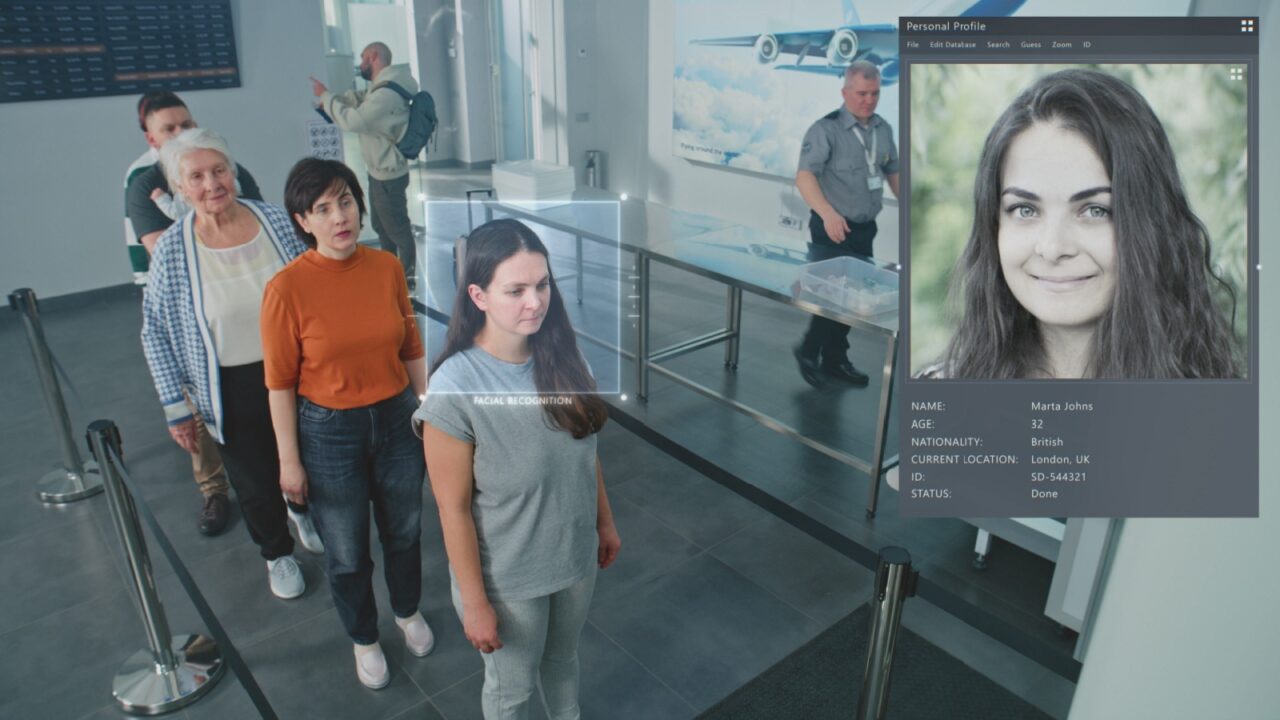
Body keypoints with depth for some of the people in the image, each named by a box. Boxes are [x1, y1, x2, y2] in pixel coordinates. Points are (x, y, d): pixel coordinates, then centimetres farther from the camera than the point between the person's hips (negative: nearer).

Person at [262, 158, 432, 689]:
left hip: (397, 420, 3)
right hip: (329, 432, -3)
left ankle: (409, 614, 52)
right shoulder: (287, 288, -18)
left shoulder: (387, 267, -8)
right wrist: (289, 460, -7)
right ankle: (364, 640, 44)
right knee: (347, 552, 16)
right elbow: (280, 382, -10)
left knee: (403, 531, 22)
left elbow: (411, 348, 3)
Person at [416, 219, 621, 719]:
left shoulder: (561, 355, -12)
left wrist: (605, 522, 11)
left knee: (562, 657, 31)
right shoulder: (455, 388, -28)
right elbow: (454, 508, -20)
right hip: (507, 576, -4)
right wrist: (475, 602, -13)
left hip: (575, 552, 5)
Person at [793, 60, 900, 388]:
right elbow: (804, 176, -26)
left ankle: (835, 360, 27)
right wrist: (827, 213, -40)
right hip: (832, 230, -7)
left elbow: (892, 171, 22)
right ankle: (808, 350, 19)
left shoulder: (884, 129, 8)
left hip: (865, 229, 7)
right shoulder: (826, 129, -14)